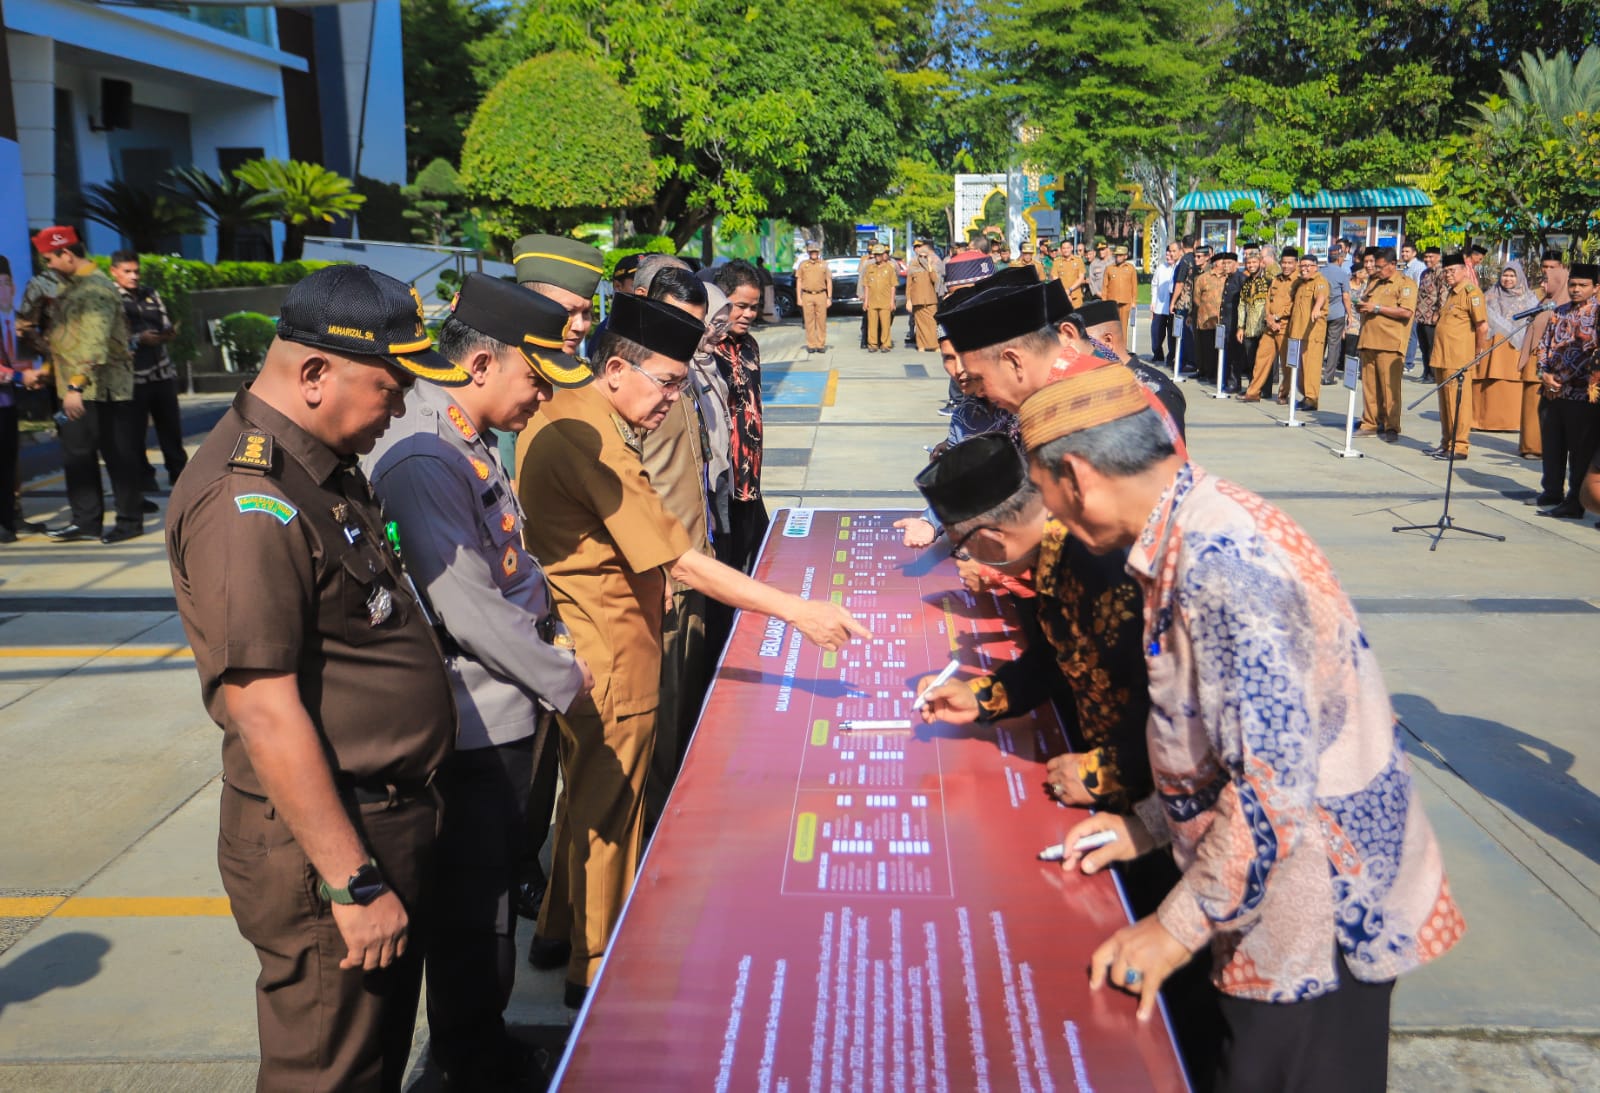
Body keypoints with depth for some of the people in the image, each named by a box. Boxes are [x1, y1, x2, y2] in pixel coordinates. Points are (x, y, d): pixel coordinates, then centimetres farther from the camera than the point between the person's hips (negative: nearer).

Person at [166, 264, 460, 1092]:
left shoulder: (325, 466, 9)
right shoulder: (247, 498, -23)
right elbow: (265, 713, -26)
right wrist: (352, 884, -23)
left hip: (388, 819, 10)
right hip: (325, 839, -10)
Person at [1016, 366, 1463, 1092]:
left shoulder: (1218, 563, -27)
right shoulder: (1198, 529, 3)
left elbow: (1275, 783, -29)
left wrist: (1179, 927, -20)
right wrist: (1153, 827, 9)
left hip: (1323, 903, -9)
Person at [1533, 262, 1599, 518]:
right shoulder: (1559, 312, 13)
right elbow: (1544, 344, 14)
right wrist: (1545, 373, -1)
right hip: (1553, 392, 6)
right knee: (1552, 447, 16)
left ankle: (1574, 503, 3)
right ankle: (1551, 492, 30)